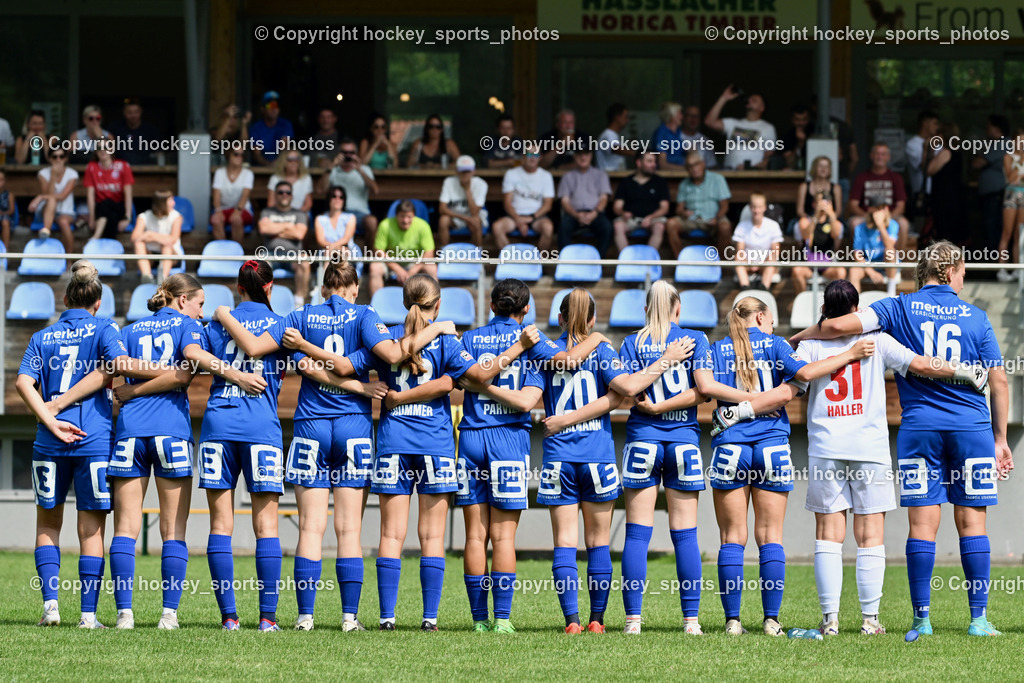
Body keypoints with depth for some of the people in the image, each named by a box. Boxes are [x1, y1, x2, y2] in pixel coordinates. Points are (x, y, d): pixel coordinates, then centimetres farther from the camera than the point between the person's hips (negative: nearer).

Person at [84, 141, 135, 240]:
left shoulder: (123, 166, -3)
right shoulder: (92, 167, 1)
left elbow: (128, 194, -8)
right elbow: (90, 194, -5)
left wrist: (127, 218, -19)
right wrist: (92, 218, -16)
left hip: (119, 209, -1)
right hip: (101, 209, 1)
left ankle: (95, 238, -51)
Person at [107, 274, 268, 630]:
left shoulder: (131, 330, 19)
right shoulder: (187, 325, 8)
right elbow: (193, 355, -14)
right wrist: (235, 375, -19)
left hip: (130, 427, 3)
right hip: (172, 429, -3)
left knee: (126, 527, 2)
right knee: (174, 530, 2)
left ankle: (124, 612, -6)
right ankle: (169, 613, -5)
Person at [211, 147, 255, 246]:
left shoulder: (247, 174, 5)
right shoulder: (220, 172, 9)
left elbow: (245, 194, -10)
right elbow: (217, 194, -2)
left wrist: (238, 210, -28)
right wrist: (218, 210, -21)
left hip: (242, 209, -1)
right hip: (224, 209, 1)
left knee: (236, 219, -38)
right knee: (216, 220, -34)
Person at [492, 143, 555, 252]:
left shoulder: (545, 176, 7)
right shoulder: (511, 174, 7)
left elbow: (547, 204, 3)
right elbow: (507, 202, 1)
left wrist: (532, 218, -12)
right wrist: (518, 220, -14)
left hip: (537, 215, -1)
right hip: (516, 214, 1)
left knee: (548, 227, -35)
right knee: (497, 227, -31)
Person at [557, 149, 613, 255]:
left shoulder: (600, 175, 20)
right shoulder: (568, 177, 21)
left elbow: (604, 199, 9)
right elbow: (565, 201, 10)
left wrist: (594, 214, -13)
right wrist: (576, 215, -12)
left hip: (595, 213, 0)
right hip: (574, 213, 0)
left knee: (606, 226, -34)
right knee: (564, 226, -35)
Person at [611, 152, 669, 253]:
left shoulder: (660, 182, 12)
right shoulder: (626, 183, 13)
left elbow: (664, 208, 5)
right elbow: (617, 207, 8)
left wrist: (650, 218, -14)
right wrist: (623, 213, -17)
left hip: (653, 217, 0)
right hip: (630, 218, 0)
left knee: (659, 226, -35)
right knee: (618, 226, -32)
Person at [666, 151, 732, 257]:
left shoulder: (717, 179, 4)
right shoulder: (684, 184, 14)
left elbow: (724, 206, -1)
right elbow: (679, 207, 11)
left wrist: (716, 219, -21)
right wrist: (683, 213, -15)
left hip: (711, 220, -3)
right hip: (690, 220, 3)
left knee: (725, 226, -35)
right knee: (671, 224, -25)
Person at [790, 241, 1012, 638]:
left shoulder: (900, 309, 2)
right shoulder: (975, 317, 5)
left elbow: (838, 326, -9)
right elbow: (999, 382, 5)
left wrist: (798, 337, 10)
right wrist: (1000, 439, 13)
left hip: (919, 427, 0)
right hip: (971, 427, 0)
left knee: (923, 523, 0)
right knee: (972, 522, 3)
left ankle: (922, 618, -3)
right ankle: (979, 618, 1)